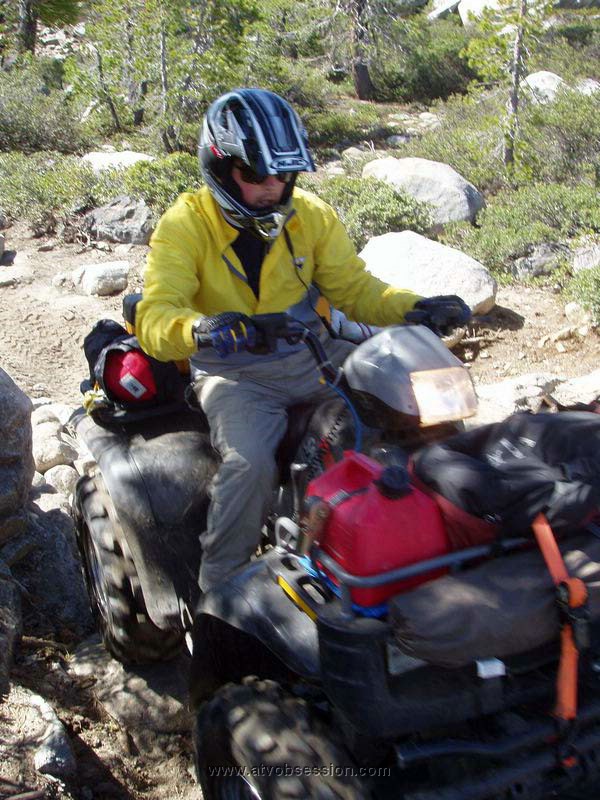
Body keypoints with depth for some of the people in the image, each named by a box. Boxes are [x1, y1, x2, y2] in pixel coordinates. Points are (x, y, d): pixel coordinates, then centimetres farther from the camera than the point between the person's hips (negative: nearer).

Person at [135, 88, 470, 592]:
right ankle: (217, 593, -6)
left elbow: (354, 287, 5)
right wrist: (198, 329, -43)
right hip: (235, 374, -4)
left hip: (315, 356, 4)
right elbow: (154, 316, -19)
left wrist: (412, 308, -15)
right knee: (250, 464, -31)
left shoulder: (312, 216, 4)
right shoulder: (185, 226, -8)